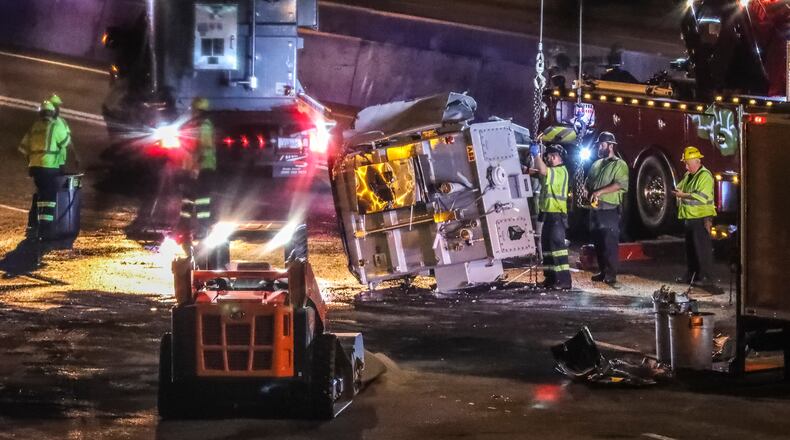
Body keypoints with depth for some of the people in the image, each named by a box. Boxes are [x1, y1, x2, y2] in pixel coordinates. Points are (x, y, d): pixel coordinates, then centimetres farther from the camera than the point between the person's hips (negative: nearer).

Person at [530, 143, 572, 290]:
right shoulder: (551, 171, 20)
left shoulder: (561, 171, -12)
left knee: (557, 245, -14)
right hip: (548, 214, 10)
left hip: (557, 215, -10)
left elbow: (542, 170, -27)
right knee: (547, 245, 13)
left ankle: (564, 280, -17)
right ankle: (551, 277, 20)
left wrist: (536, 154, -19)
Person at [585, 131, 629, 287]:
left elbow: (621, 184, -17)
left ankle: (611, 275, -8)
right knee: (598, 243, 9)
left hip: (610, 210, -7)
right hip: (595, 209, 7)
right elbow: (587, 182, 23)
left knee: (610, 244, -9)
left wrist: (600, 191, -22)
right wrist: (589, 193, 0)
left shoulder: (619, 164, -3)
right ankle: (602, 272, 17)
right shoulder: (596, 164, 20)